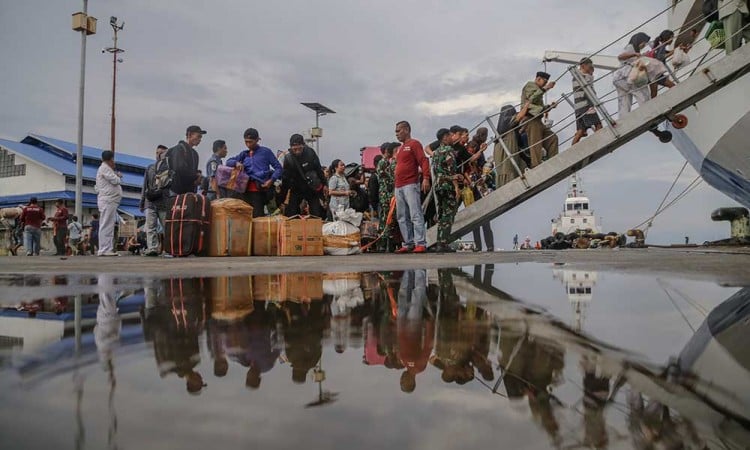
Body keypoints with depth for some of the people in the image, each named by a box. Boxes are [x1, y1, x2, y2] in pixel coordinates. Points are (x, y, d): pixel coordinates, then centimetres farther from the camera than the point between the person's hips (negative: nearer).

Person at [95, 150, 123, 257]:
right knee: (106, 225, -13)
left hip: (110, 201, 11)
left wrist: (117, 176, 7)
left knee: (110, 225, 10)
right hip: (108, 200, -11)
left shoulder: (105, 168, 26)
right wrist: (118, 176, 7)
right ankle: (104, 250, -15)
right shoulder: (104, 168, -6)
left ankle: (109, 249, 12)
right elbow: (115, 180, -12)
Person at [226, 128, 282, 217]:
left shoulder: (266, 152, 7)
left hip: (259, 190, -4)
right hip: (245, 189, 4)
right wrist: (236, 163, -4)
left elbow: (278, 168, 5)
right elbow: (228, 162, 18)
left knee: (258, 216, -6)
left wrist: (271, 180, -10)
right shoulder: (244, 154, 20)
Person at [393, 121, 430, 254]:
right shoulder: (400, 148, 24)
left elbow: (424, 161, -11)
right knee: (402, 217, 8)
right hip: (398, 187, 9)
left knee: (416, 215, -12)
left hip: (410, 185, -9)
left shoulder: (414, 144, 0)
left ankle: (421, 244, -13)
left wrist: (425, 178, -23)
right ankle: (408, 244, 13)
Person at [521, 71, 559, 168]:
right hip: (531, 119, -10)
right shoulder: (530, 85, 2)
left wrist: (549, 106, 14)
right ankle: (536, 166, -18)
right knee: (535, 143, -15)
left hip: (537, 120, 10)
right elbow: (532, 99, -18)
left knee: (552, 138, 4)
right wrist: (545, 89, -21)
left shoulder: (538, 90, 31)